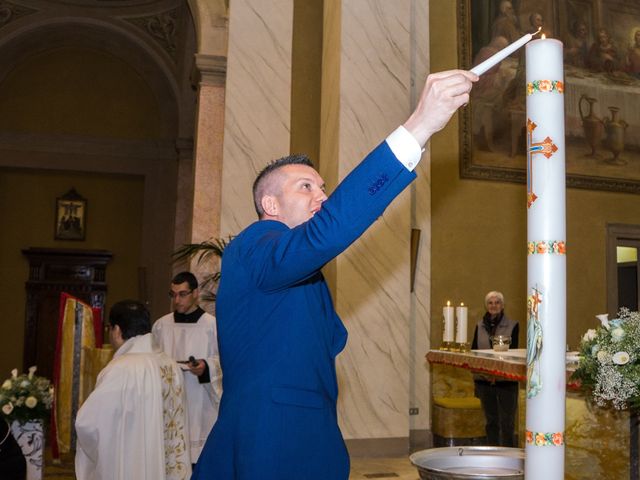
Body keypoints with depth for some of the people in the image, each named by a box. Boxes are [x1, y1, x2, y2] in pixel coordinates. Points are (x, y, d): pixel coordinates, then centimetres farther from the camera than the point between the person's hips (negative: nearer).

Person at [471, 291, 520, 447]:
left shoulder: (512, 326, -2)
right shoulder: (480, 326, 9)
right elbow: (473, 350, 7)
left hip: (506, 380, -3)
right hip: (484, 380, 4)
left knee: (506, 422, -3)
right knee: (491, 421, 13)